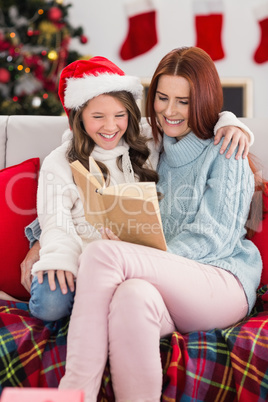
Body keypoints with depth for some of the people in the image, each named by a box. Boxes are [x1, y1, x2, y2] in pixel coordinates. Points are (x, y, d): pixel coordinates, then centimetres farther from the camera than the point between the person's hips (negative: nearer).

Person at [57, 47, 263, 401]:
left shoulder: (224, 156, 4)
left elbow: (213, 239, -7)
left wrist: (144, 258, -20)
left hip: (222, 282, -3)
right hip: (168, 283, 4)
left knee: (102, 252, -28)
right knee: (134, 295, -37)